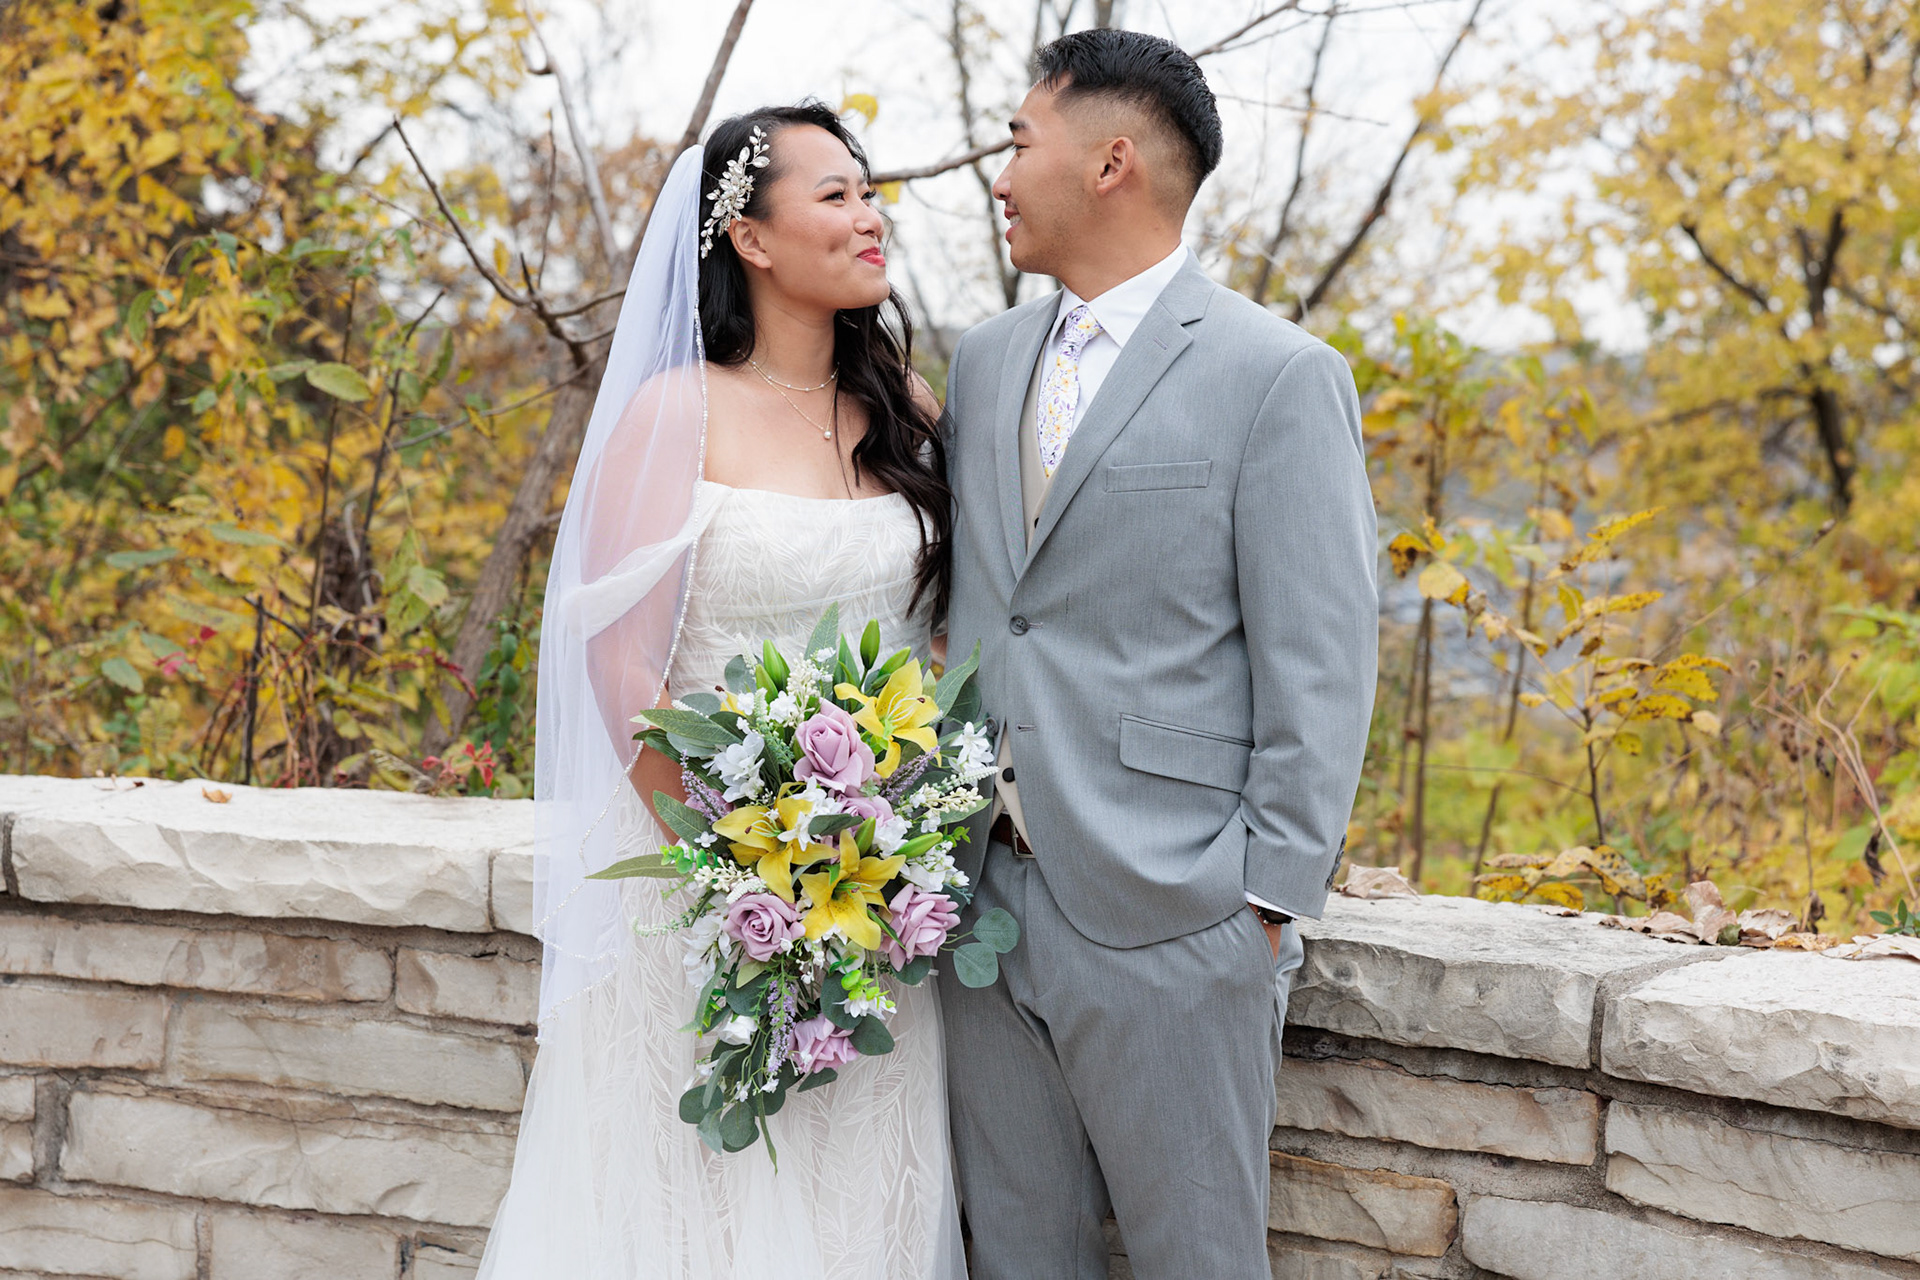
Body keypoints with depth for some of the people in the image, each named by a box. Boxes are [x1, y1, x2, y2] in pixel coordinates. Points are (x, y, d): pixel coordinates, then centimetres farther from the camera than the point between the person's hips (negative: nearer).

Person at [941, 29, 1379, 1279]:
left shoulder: (1281, 376, -7)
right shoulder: (985, 358, 13)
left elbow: (1320, 668, -9)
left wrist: (1272, 901, -13)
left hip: (1166, 919, -6)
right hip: (986, 895, 6)